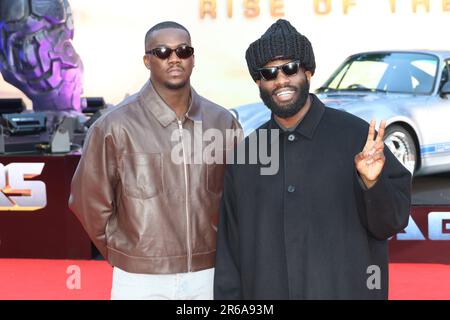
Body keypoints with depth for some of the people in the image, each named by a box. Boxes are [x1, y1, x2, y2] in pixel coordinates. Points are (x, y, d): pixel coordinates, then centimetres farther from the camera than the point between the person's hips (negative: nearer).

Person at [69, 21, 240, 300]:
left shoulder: (223, 122, 0)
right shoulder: (116, 126, -10)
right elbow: (90, 202, -2)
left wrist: (217, 249, 8)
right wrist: (126, 256, 6)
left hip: (209, 274, 3)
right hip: (141, 280, -3)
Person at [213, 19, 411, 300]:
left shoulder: (357, 135, -7)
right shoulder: (245, 154, 2)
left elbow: (393, 222, -7)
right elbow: (230, 247, 6)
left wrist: (372, 182, -24)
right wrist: (228, 296, 4)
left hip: (346, 289, -2)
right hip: (265, 289, 3)